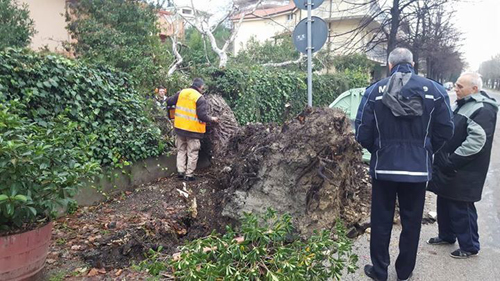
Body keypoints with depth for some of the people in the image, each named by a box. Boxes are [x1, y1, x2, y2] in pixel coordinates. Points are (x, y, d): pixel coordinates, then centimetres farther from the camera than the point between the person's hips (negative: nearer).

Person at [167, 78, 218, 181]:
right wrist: (212, 119, -1)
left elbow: (168, 102, 8)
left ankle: (180, 171, 18)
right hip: (193, 130, -5)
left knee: (181, 150, 19)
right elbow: (202, 116, -18)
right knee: (192, 153, 8)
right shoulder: (200, 98, -13)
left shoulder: (181, 93, 3)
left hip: (179, 128, 5)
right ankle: (189, 175, 12)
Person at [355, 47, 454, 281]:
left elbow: (362, 133, -9)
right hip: (418, 168, 1)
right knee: (412, 222, 16)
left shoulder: (374, 91, -6)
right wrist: (425, 151, 14)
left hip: (383, 167, -1)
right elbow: (445, 131, -2)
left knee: (381, 221, 12)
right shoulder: (435, 90, -3)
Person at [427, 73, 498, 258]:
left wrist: (452, 161, -23)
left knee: (461, 208, 0)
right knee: (444, 202, 18)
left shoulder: (482, 109, -17)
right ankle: (446, 235, 35)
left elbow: (475, 141, -26)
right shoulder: (463, 104, 14)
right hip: (450, 168, 9)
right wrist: (443, 159, 14)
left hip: (463, 172, -9)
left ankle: (470, 246, 17)